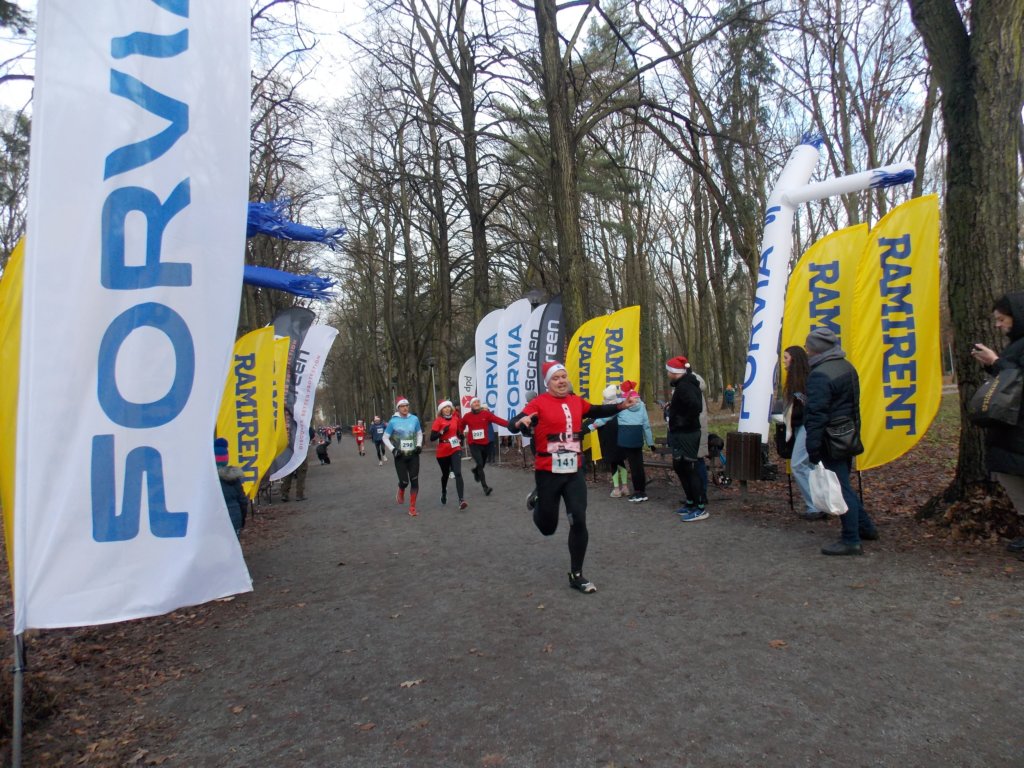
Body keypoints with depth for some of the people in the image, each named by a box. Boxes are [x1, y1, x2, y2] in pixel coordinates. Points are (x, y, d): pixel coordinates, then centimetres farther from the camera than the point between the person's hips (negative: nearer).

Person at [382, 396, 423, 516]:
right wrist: (393, 449, -9)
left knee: (414, 480, -3)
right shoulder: (393, 421, -6)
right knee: (404, 481, -6)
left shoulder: (414, 419, -1)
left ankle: (412, 507, 10)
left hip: (413, 455, 2)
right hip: (400, 456, -2)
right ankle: (400, 492, 33)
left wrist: (419, 445, 1)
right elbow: (385, 437, 2)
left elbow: (419, 433, 15)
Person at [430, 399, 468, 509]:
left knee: (458, 473, -16)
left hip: (455, 450, 1)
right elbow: (432, 438, -16)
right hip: (443, 452, -1)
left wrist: (460, 437, 5)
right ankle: (444, 492, 49)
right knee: (445, 474, 17)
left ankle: (461, 500, -22)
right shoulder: (438, 421, -10)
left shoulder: (456, 418, 3)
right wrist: (442, 431, -27)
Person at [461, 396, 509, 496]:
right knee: (480, 464, -12)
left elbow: (498, 420, -16)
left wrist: (510, 424, -28)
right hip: (474, 444, -2)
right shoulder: (467, 416, -5)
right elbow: (461, 426, 7)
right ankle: (485, 487, -10)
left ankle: (476, 471, 54)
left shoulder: (486, 413, -6)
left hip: (485, 443, 3)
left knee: (483, 464, 17)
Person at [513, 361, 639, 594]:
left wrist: (621, 406, 13)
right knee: (548, 527, 10)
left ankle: (576, 575, 15)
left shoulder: (577, 402, 4)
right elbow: (515, 422, -23)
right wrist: (521, 422, -46)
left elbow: (596, 411, 23)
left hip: (575, 472, 4)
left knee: (579, 522, -2)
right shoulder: (539, 403, -12)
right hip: (548, 473, -3)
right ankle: (538, 500, 46)